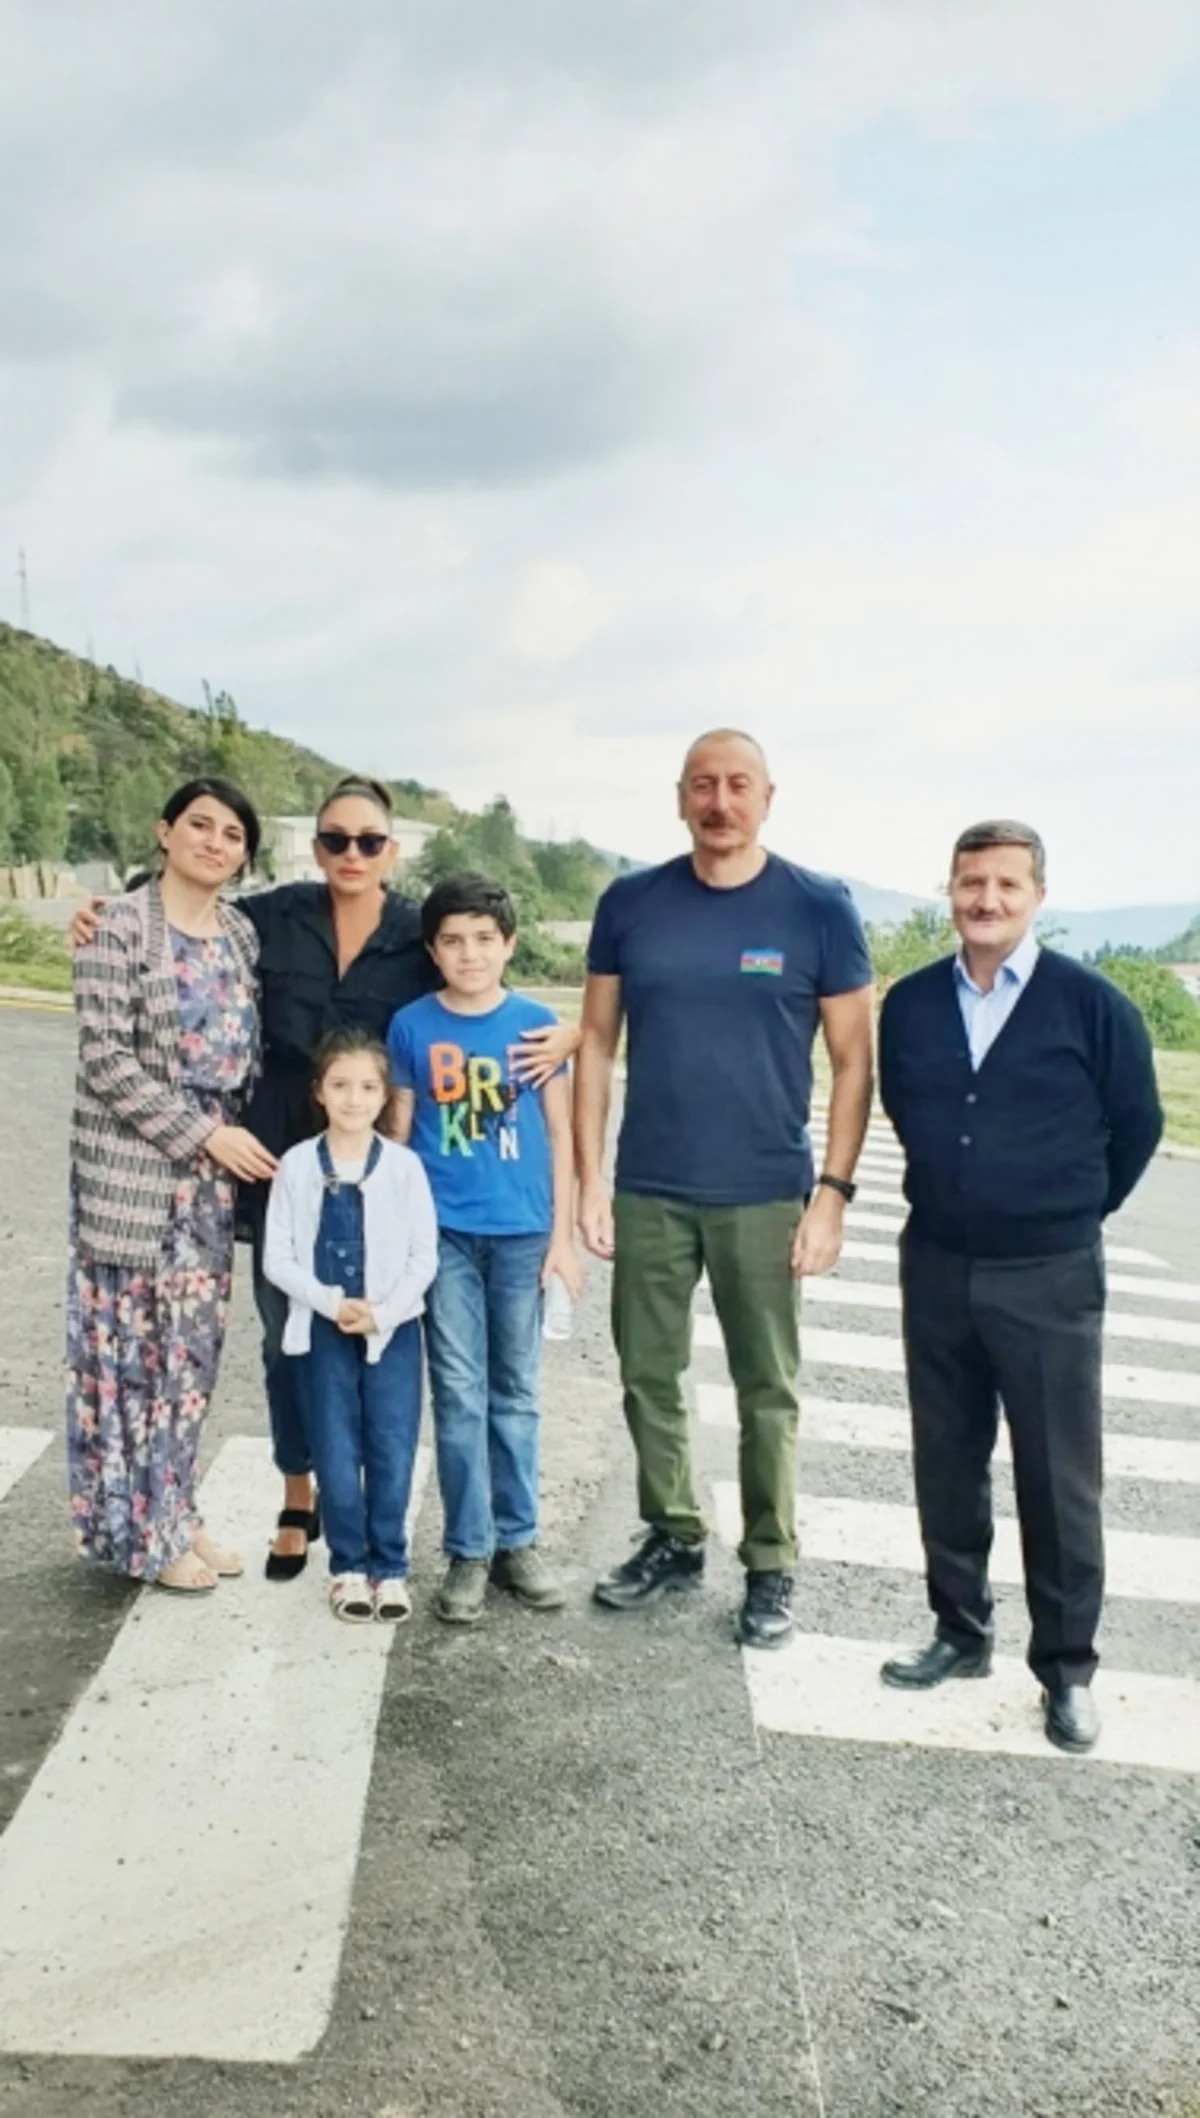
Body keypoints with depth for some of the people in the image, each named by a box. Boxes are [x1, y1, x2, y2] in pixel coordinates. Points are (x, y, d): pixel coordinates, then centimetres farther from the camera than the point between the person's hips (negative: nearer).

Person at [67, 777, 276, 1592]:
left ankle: (175, 1514, 25)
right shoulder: (120, 926, -10)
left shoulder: (243, 933, 9)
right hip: (134, 1166, -6)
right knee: (134, 1345, 2)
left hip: (213, 1170, 6)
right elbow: (105, 1061, -15)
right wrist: (205, 1135, -16)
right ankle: (143, 1530, 16)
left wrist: (237, 1135, 5)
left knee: (190, 1345, 12)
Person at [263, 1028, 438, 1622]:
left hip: (394, 1329, 0)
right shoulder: (297, 1165, -4)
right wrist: (331, 1304, -14)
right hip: (324, 1329, 0)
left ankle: (390, 1567, 18)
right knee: (336, 1456, 5)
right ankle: (348, 1565, 21)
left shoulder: (404, 1166, -5)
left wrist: (381, 1312, -14)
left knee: (393, 1454, 3)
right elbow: (277, 1258, -3)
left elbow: (425, 1257, -5)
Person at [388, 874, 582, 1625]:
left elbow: (560, 1133, 3)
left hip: (521, 1231, 0)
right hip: (443, 1232, 0)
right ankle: (469, 1550, 14)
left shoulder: (536, 1023, -1)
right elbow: (400, 1133, 5)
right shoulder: (412, 1026, 0)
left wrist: (563, 1232, 0)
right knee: (460, 1394, 3)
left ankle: (518, 1539, 23)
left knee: (516, 1392, 10)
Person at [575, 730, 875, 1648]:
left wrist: (833, 1190, -8)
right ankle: (673, 1537, 31)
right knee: (648, 1375, 12)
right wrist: (591, 1177, 0)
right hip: (648, 1191, 2)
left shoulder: (821, 908, -5)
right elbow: (598, 1042, 5)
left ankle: (770, 1565, 23)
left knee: (767, 1390, 8)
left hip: (765, 1194, -2)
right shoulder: (629, 904, 1)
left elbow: (853, 1061, -2)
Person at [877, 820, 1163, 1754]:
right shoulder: (910, 1004, 0)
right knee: (947, 1464, 14)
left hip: (1049, 1278, -3)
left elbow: (1136, 1127, 1)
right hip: (936, 1268, 4)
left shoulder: (1092, 1003, -10)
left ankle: (1068, 1669, 19)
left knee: (1059, 1481, 5)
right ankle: (961, 1633, 30)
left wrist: (1068, 1211, 10)